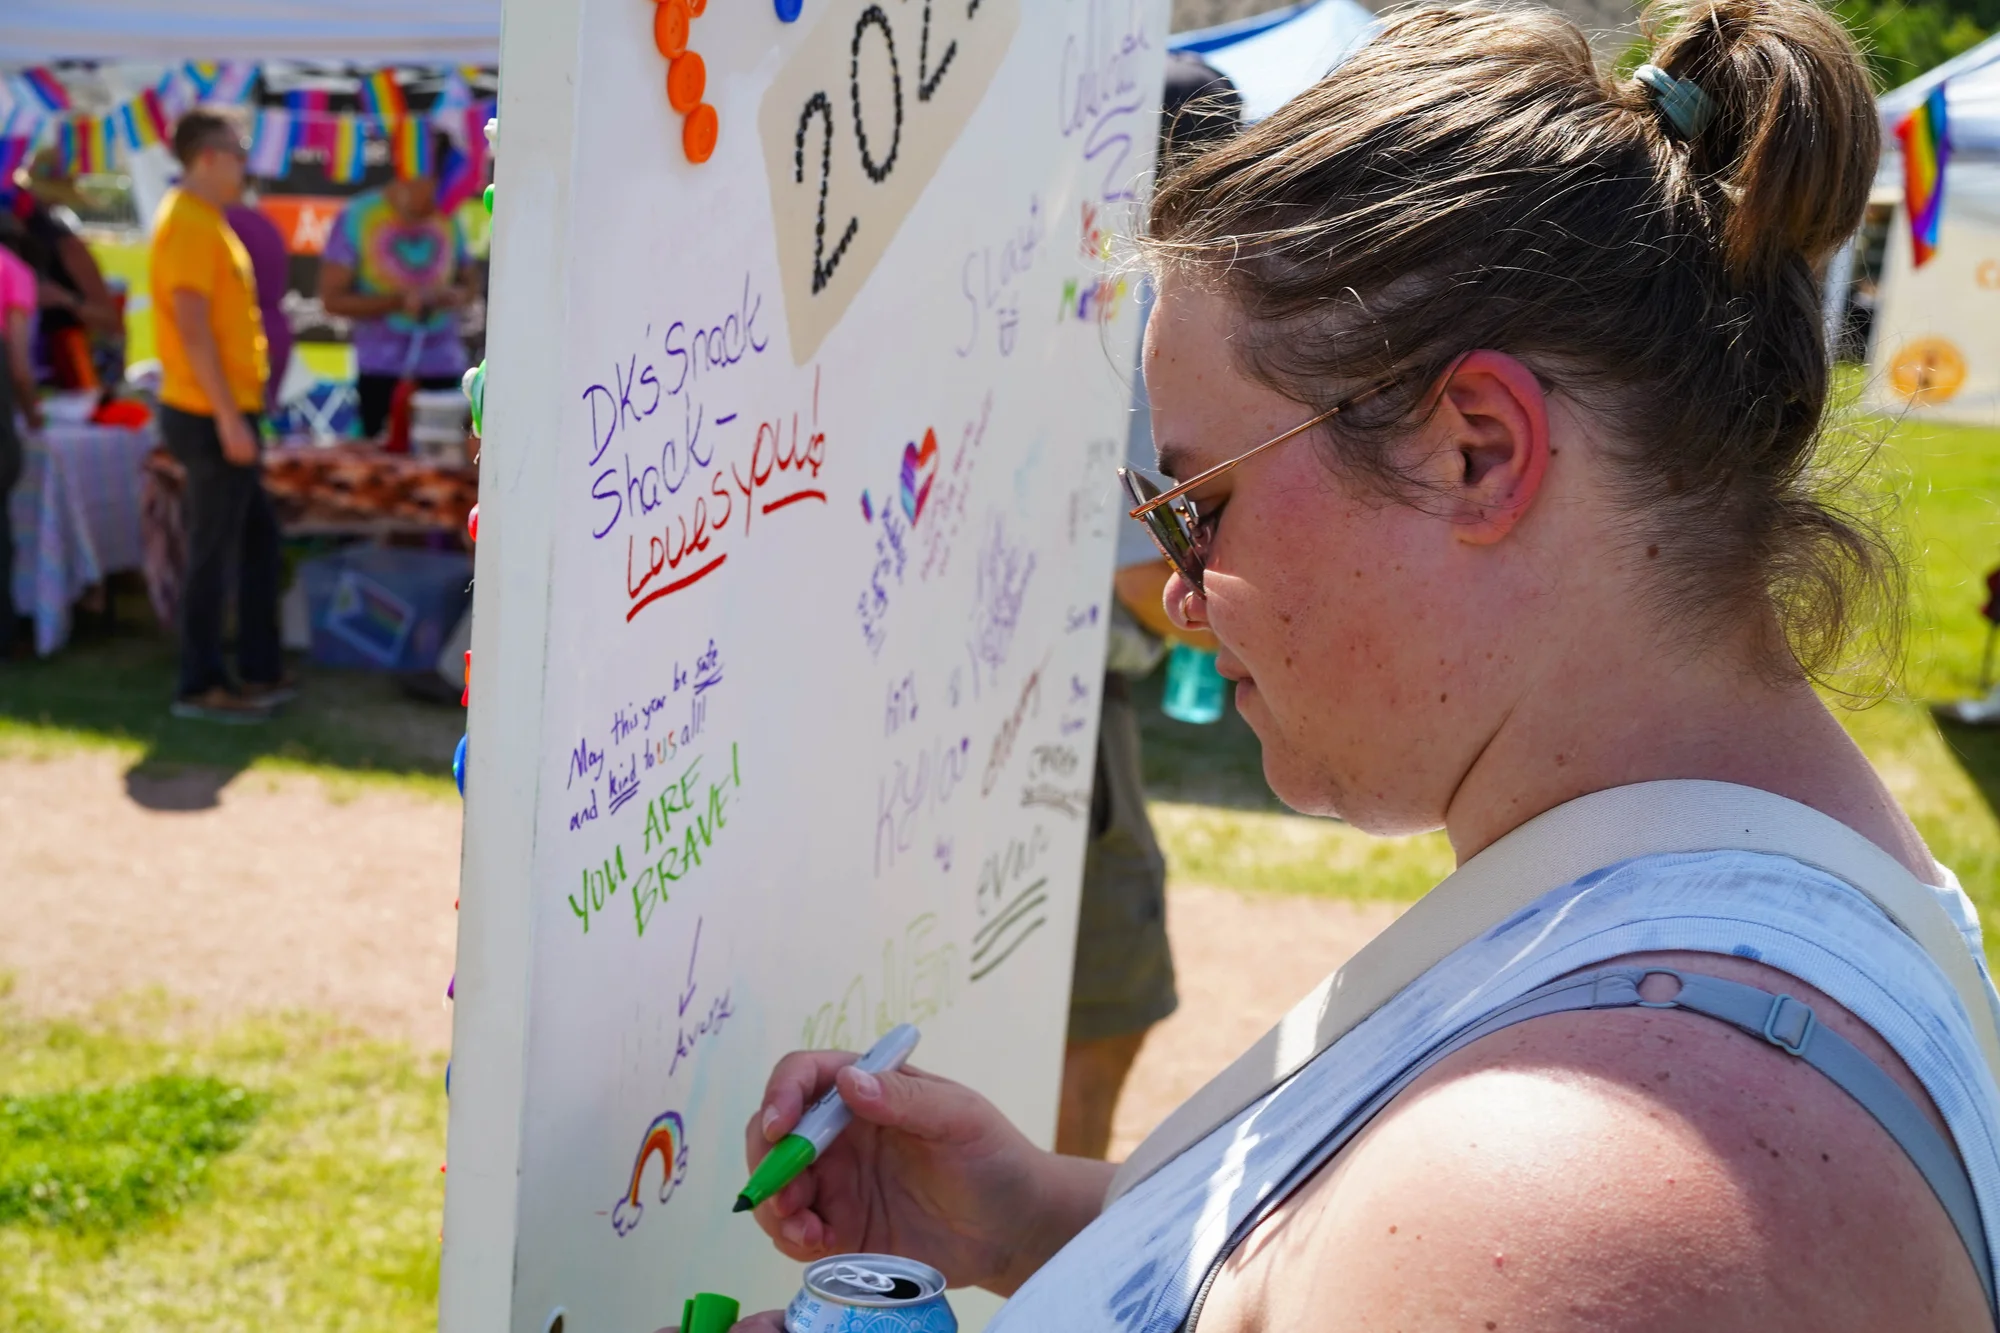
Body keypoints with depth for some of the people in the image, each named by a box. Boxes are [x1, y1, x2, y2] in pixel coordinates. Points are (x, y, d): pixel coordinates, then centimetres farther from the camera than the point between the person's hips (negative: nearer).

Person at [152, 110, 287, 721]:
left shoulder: (204, 220, 16)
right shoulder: (189, 225, -16)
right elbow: (192, 329, -22)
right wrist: (229, 418, -23)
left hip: (226, 412, 10)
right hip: (211, 417, -10)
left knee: (260, 534, 16)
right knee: (214, 552, -2)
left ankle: (260, 670, 24)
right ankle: (201, 687, 7)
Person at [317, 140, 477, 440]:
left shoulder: (448, 219, 9)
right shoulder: (356, 219, -1)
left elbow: (467, 282, 22)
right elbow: (332, 299, -3)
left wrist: (458, 295, -3)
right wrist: (400, 302, -14)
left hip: (446, 373, 3)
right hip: (382, 376, -3)